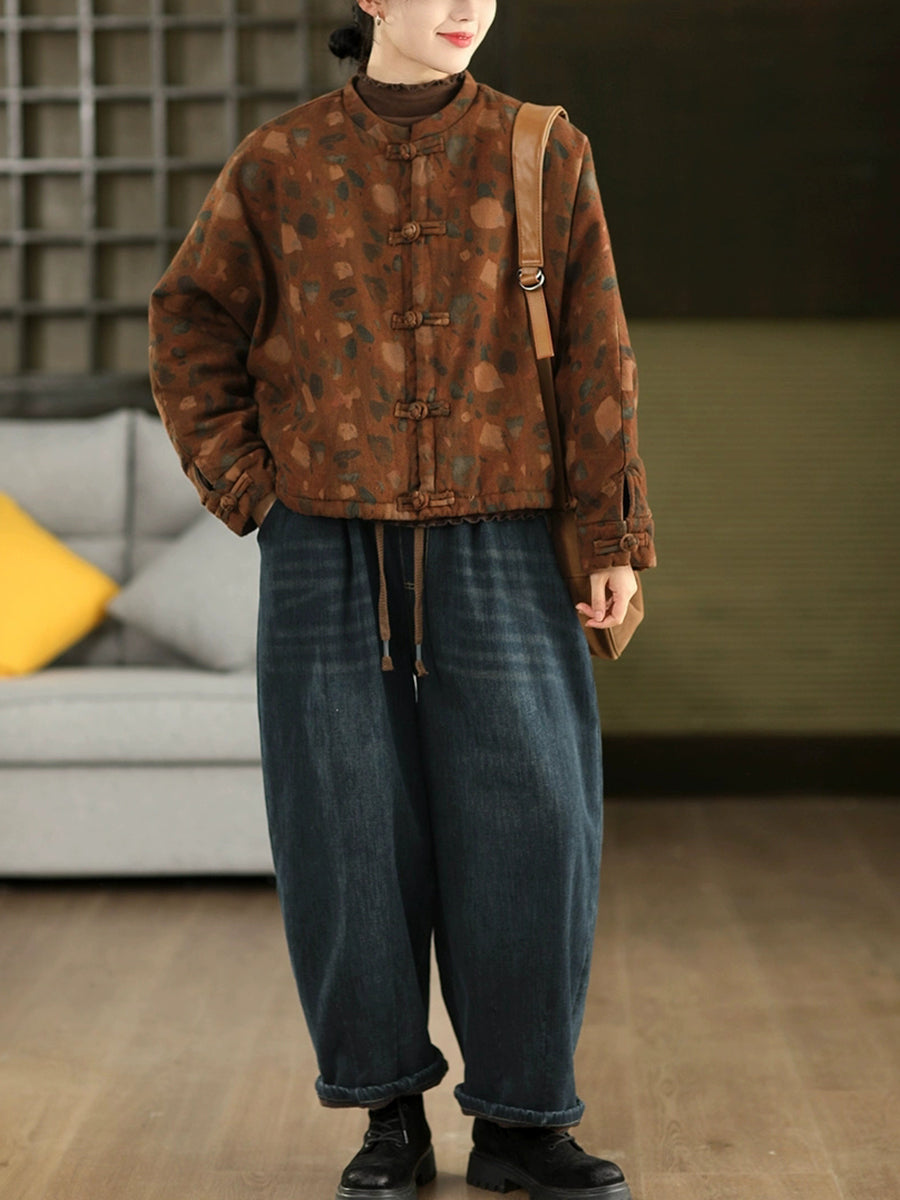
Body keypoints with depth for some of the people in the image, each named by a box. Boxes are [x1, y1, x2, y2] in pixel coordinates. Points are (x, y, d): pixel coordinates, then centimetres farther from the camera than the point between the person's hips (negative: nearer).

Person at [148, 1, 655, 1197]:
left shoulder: (544, 157, 1)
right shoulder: (281, 163, 2)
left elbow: (595, 355, -1)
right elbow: (193, 328, 10)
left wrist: (617, 539, -5)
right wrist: (246, 490, 0)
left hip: (496, 555, 0)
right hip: (329, 561, 0)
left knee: (529, 828, -3)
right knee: (353, 842, 2)